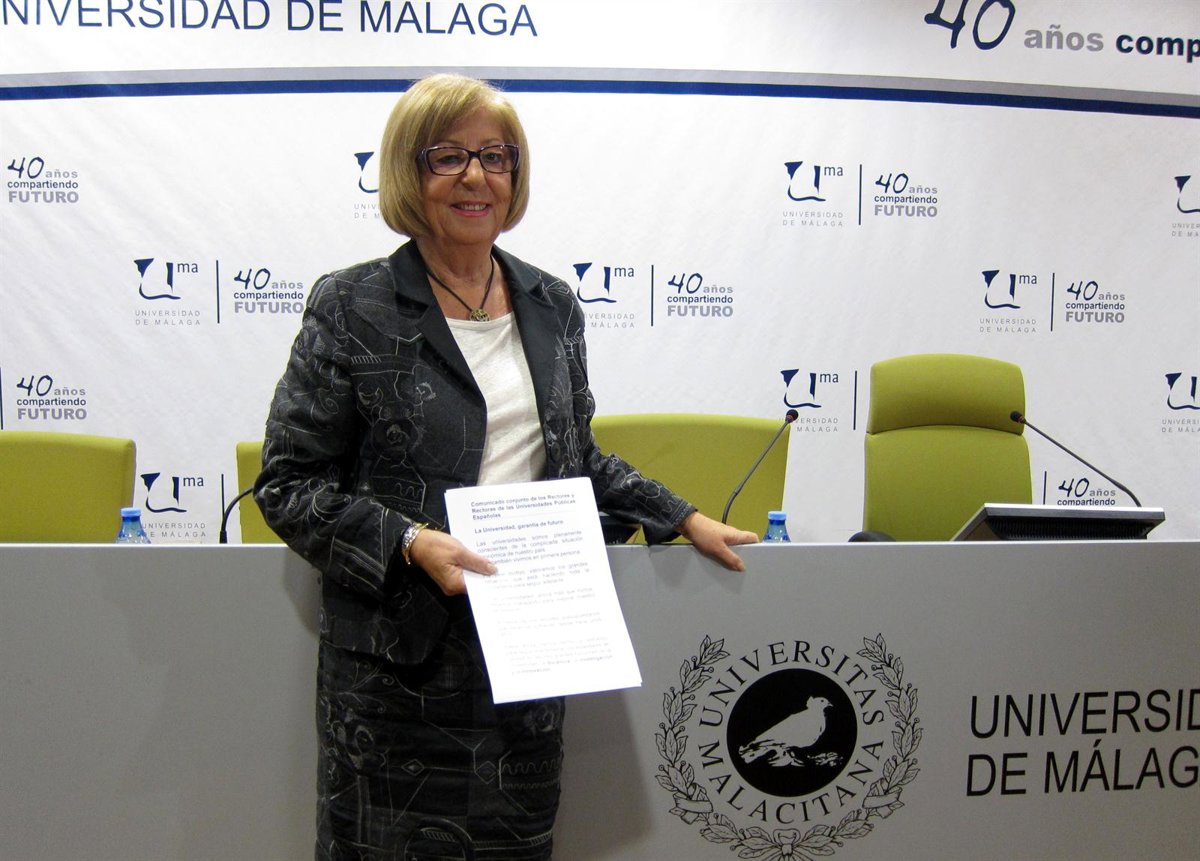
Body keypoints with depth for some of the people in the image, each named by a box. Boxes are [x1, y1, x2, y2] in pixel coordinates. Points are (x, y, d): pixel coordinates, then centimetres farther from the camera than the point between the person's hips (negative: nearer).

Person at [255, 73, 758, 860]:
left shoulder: (552, 307, 9)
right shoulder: (353, 309, -5)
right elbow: (289, 484, -5)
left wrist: (682, 519, 12)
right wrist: (409, 542, -18)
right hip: (399, 655, -4)